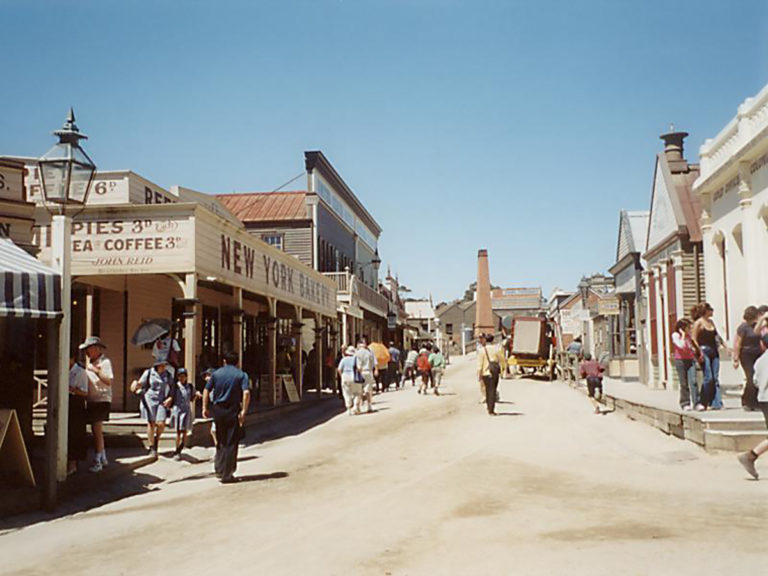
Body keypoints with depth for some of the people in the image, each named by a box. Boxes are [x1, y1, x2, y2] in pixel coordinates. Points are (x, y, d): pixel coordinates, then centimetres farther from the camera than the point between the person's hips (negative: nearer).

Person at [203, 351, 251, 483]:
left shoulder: (216, 373, 7)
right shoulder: (241, 375, -1)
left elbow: (206, 390, 2)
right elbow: (246, 392, -15)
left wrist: (205, 407, 7)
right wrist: (244, 411, -14)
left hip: (218, 410, 3)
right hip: (233, 411, -3)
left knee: (220, 441, 19)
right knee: (231, 443, 3)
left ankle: (219, 469, 18)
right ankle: (226, 475, 3)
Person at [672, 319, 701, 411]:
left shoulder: (689, 335, 13)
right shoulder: (675, 335, -4)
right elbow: (681, 346, -20)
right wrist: (683, 335, -10)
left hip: (690, 360, 4)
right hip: (680, 360, -4)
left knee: (693, 381, -9)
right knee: (684, 384, 1)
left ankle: (697, 403, -11)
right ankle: (685, 404, 11)